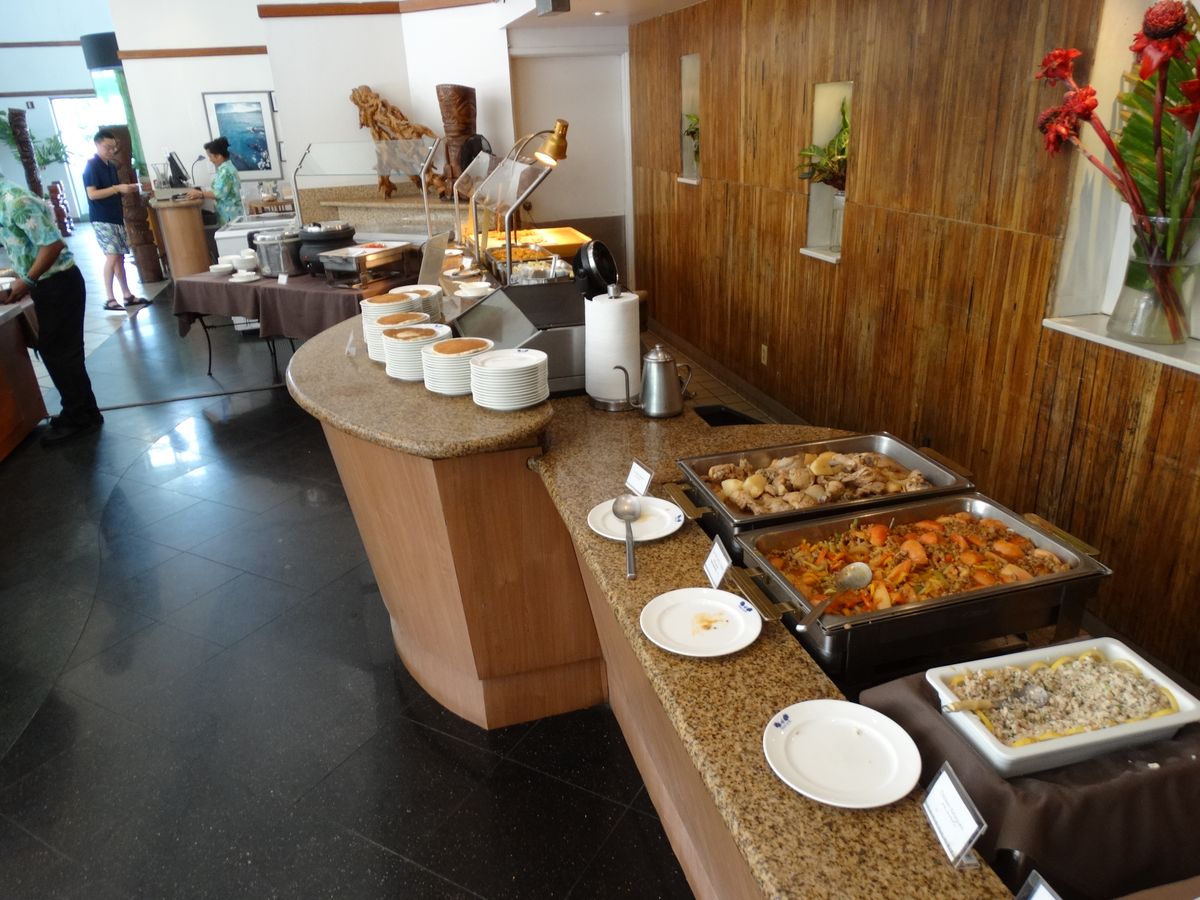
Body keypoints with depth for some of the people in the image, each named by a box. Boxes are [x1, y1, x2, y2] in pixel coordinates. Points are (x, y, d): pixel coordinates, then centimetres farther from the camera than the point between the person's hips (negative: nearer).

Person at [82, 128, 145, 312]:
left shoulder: (112, 166, 14)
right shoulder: (91, 166, -10)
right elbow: (92, 194, -17)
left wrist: (129, 188, 4)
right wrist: (117, 188, -22)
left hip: (116, 217, 8)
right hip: (102, 220, -8)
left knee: (120, 256, 9)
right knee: (112, 256, -13)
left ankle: (127, 295, 15)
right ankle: (110, 299, -10)